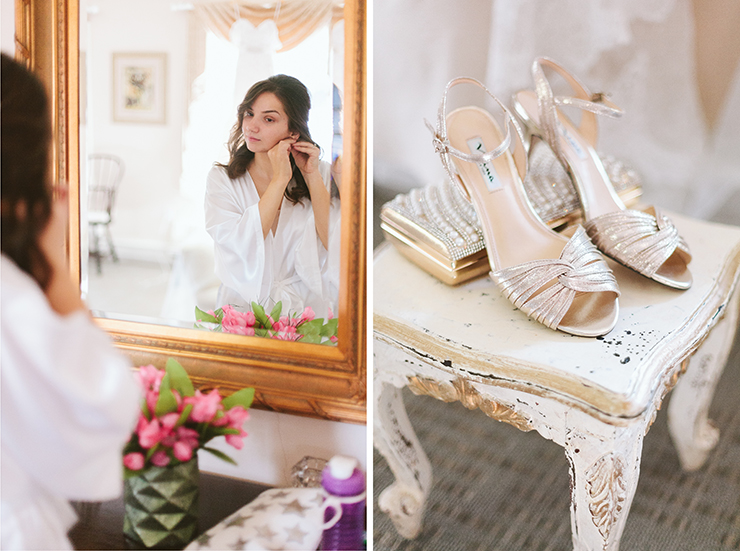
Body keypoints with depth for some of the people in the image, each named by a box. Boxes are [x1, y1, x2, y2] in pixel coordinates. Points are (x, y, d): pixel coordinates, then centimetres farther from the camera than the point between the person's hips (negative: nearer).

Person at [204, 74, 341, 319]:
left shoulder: (321, 174, 5)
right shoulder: (222, 179, 1)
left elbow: (337, 245, -6)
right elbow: (237, 250, -14)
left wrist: (312, 177, -7)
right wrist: (279, 179, -13)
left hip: (308, 310, 1)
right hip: (243, 315, -1)